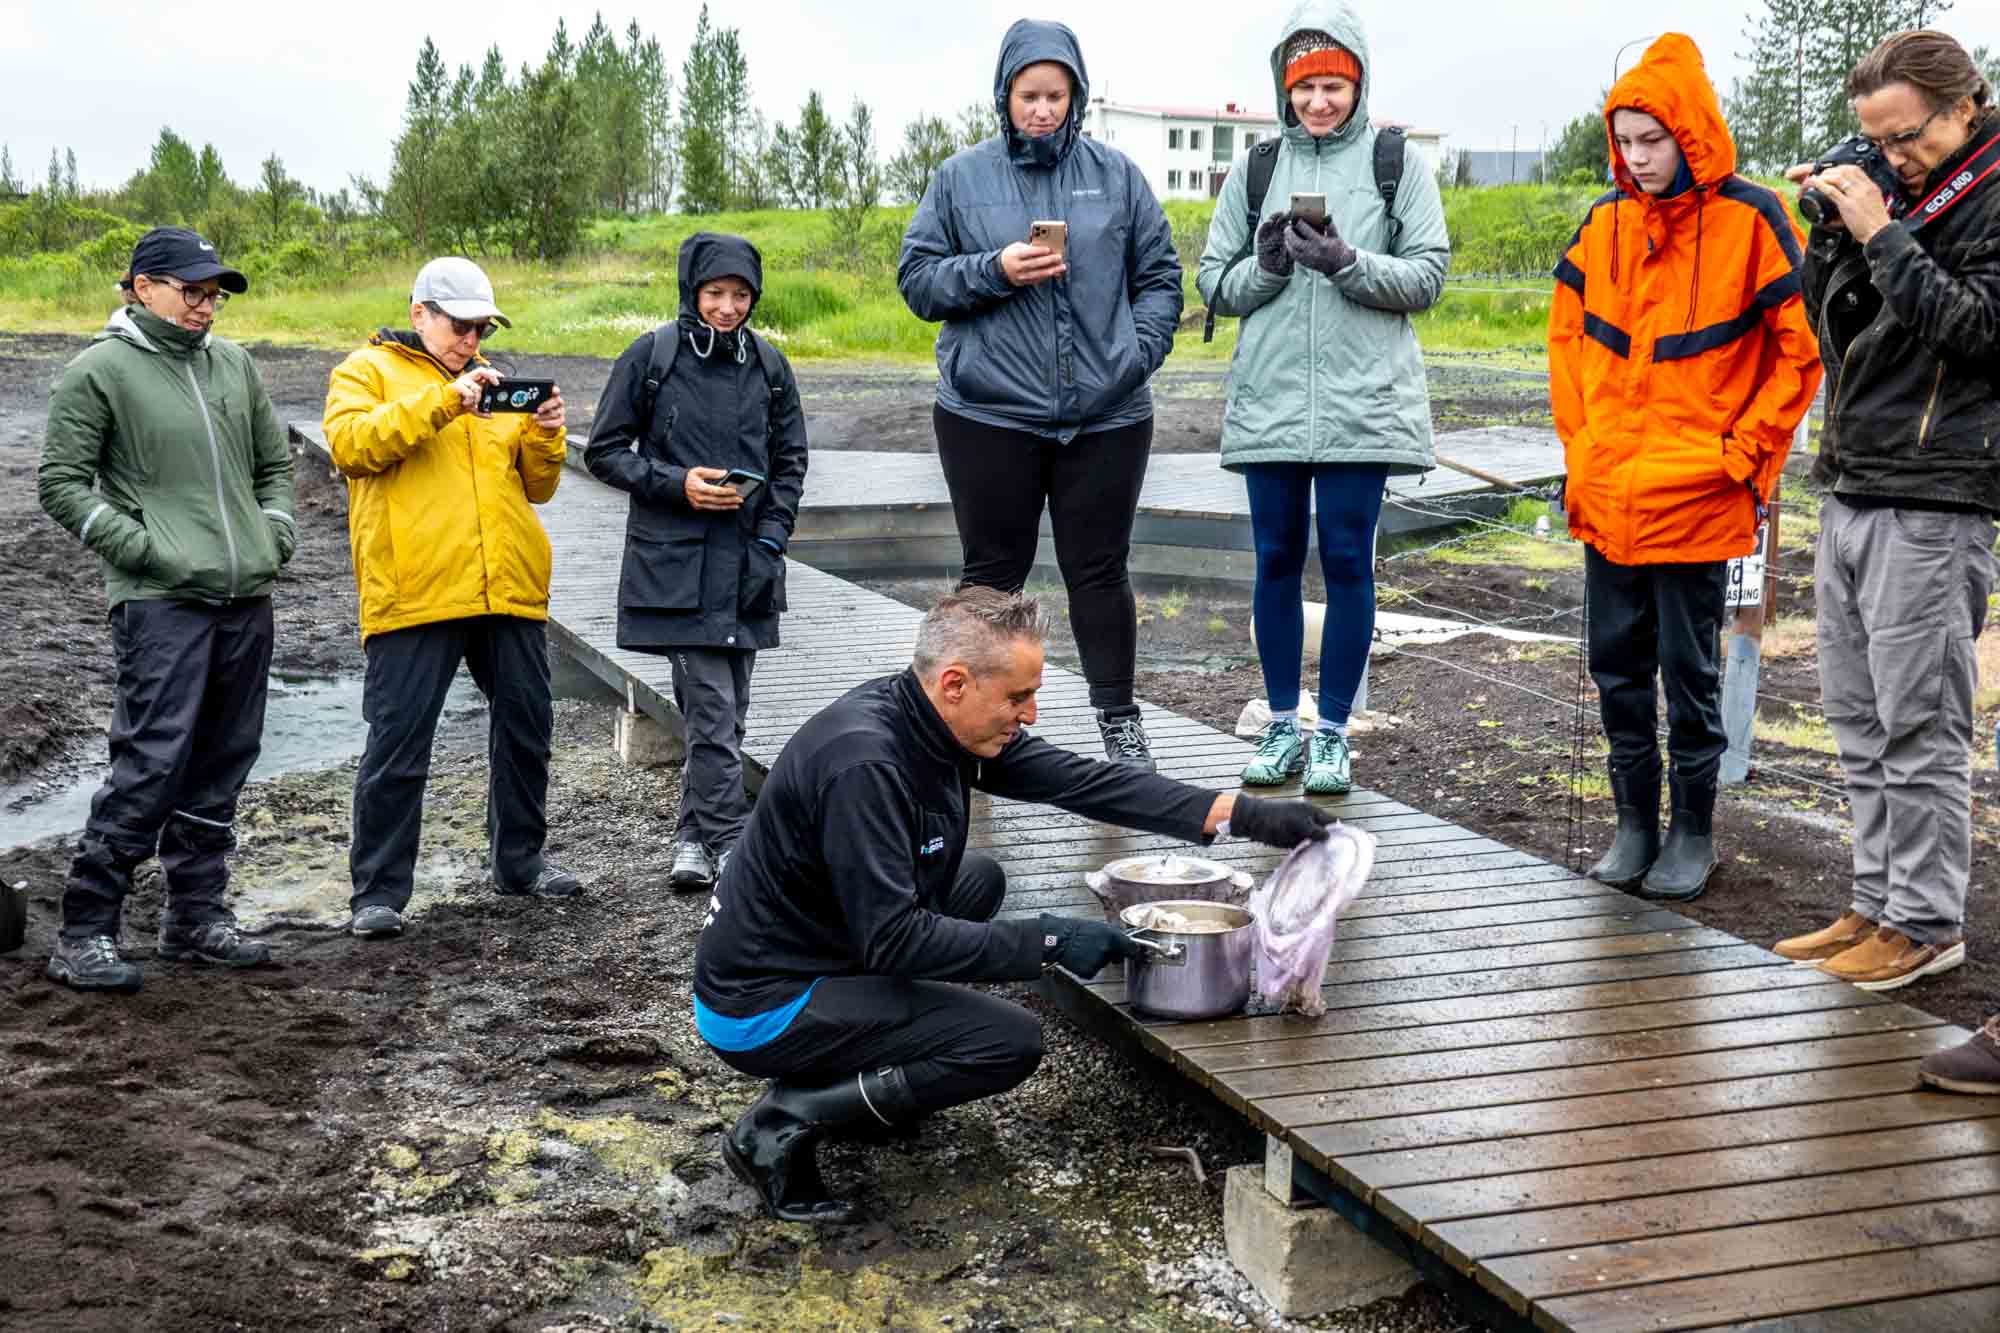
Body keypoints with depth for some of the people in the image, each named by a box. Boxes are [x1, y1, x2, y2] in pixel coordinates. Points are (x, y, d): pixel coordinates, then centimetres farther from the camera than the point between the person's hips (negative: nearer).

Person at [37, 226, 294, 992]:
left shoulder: (234, 364, 14)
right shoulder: (99, 372, -2)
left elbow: (274, 462, 23)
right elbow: (62, 483, -4)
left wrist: (276, 533, 8)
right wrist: (144, 548, -11)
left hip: (246, 599, 6)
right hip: (160, 603, -6)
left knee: (220, 767, 11)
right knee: (151, 764, -12)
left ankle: (197, 919, 21)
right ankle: (84, 934, -3)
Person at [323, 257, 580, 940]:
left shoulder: (495, 385, 22)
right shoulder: (366, 371, 7)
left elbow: (535, 485, 18)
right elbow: (351, 443, -13)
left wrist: (545, 435, -2)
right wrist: (442, 403, -20)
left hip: (509, 589, 6)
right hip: (414, 593, -5)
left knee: (526, 727, 13)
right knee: (398, 742, -4)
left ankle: (519, 861, 29)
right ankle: (378, 891, 5)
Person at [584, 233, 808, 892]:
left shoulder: (769, 366, 8)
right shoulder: (650, 357, -1)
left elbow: (790, 463, 14)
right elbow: (604, 452, 2)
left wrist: (770, 540, 1)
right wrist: (676, 484, -11)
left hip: (746, 563, 4)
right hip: (674, 561, -4)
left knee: (726, 709, 7)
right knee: (712, 707, -9)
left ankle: (696, 836, 20)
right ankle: (730, 842, -5)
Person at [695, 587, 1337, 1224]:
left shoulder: (937, 720, -1)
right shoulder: (864, 764, -28)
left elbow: (1080, 780, 0)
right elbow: (891, 937, -28)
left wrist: (1249, 816, -4)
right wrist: (1046, 941, -21)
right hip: (759, 1008, -9)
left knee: (979, 879, 18)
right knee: (1013, 1041, -13)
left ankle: (847, 1071, 13)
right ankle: (788, 1120, -8)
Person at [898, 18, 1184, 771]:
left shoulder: (1116, 175, 6)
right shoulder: (961, 178, 4)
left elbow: (1160, 278, 9)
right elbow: (917, 279, 4)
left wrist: (1138, 353, -6)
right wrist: (993, 270, -13)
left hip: (1106, 418, 1)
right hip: (988, 417, 0)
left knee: (1100, 571, 8)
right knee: (991, 575, 8)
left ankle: (1119, 723, 18)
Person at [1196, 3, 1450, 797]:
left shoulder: (1397, 163, 3)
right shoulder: (1255, 170, 10)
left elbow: (1427, 279, -1)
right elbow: (1215, 285, 9)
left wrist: (1347, 264, -16)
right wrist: (1268, 266, -11)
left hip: (1363, 402, -2)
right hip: (1269, 401, 2)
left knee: (1348, 562, 2)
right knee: (1277, 561, 7)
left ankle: (1333, 733, 13)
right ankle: (1283, 725, 20)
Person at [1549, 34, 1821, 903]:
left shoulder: (1751, 221, -7)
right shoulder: (1606, 223, 7)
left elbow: (1801, 347, -4)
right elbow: (1567, 335, 17)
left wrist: (1743, 451, -8)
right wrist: (1580, 442, 8)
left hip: (1696, 500, -5)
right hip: (1607, 497, 5)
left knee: (1688, 672, 4)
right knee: (1617, 666, 11)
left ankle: (1693, 832, 19)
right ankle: (1635, 821, 25)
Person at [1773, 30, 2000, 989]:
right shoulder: (1906, 195, 17)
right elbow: (1833, 326, 17)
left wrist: (1882, 235, -17)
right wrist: (1831, 227, 4)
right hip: (1853, 491, 8)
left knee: (1917, 723, -4)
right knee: (1858, 717, 12)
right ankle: (1879, 903, 21)